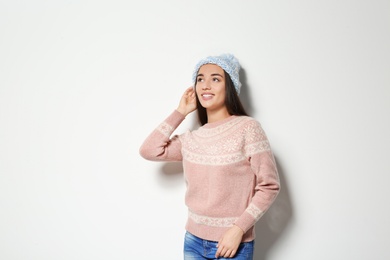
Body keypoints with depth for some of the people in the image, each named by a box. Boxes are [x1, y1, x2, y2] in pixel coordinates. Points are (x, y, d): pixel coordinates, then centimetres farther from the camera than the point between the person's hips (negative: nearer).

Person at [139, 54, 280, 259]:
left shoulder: (247, 128, -12)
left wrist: (238, 228, -17)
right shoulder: (192, 138, 4)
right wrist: (180, 112, -2)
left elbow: (269, 186, -11)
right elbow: (148, 151, -3)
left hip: (233, 242, -5)